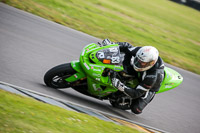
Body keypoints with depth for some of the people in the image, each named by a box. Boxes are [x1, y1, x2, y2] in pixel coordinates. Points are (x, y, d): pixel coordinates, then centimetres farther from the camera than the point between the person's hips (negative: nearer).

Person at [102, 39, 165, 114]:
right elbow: (127, 47, -12)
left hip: (149, 88, -4)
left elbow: (137, 94, -40)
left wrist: (121, 87, -53)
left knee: (136, 109, -23)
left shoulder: (153, 76, -44)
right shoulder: (141, 51, -31)